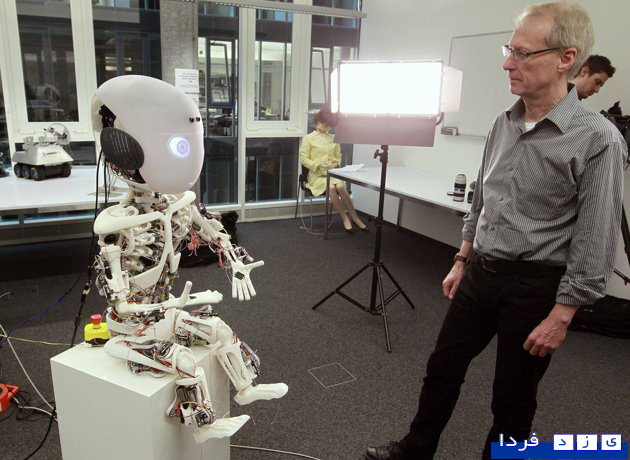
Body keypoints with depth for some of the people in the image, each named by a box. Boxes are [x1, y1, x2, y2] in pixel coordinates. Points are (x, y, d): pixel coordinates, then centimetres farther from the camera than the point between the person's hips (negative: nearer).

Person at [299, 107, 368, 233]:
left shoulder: (333, 139, 16)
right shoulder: (308, 138, 5)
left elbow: (338, 157, 21)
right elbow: (303, 159, 0)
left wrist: (336, 163, -3)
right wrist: (318, 164, -15)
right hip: (317, 175, -2)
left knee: (340, 186, -32)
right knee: (331, 188, -34)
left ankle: (353, 217, -19)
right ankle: (345, 218, -20)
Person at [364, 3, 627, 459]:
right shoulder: (503, 123, 3)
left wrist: (560, 317, -15)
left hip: (536, 284, -6)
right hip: (481, 272, 6)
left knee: (512, 397, 11)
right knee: (443, 368, 17)